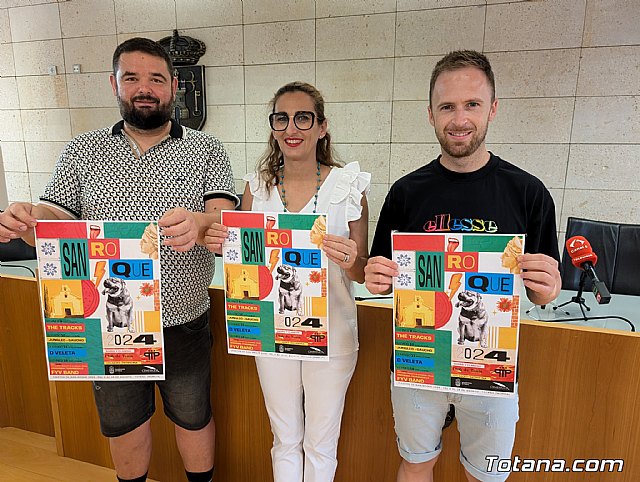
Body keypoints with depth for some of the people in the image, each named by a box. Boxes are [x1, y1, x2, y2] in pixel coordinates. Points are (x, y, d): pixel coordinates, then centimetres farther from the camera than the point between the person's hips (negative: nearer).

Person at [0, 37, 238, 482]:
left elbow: (226, 218, -14)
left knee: (193, 417, 18)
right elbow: (55, 221, 2)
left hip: (184, 324, -2)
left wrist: (199, 222, -37)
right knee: (123, 424, 22)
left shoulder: (206, 150, -3)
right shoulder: (83, 151, 4)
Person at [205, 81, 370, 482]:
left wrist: (350, 261, -27)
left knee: (321, 444, 18)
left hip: (331, 332, -2)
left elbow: (363, 273, -5)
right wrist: (221, 245, -14)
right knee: (285, 440, 21)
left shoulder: (348, 185, -9)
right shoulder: (257, 185, -1)